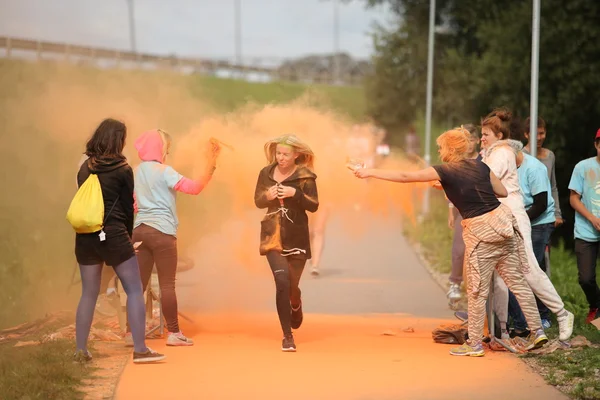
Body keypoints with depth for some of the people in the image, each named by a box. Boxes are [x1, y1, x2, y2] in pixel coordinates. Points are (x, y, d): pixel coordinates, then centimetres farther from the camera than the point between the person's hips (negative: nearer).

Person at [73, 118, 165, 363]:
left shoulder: (85, 168, 8)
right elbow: (127, 206, -1)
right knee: (134, 290, 2)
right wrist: (127, 236, 14)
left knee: (88, 293, 12)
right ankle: (140, 349, -2)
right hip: (113, 234, -5)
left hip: (85, 236, 5)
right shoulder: (122, 170, -6)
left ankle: (81, 350, 9)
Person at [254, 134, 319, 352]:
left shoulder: (305, 176, -5)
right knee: (282, 281, -16)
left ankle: (296, 306, 47)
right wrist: (267, 196, -11)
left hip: (296, 237, -1)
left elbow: (314, 205, -9)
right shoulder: (266, 173, 3)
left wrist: (296, 193, -24)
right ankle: (287, 336, -8)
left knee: (292, 285, 6)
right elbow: (258, 201, 11)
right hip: (273, 236, 1)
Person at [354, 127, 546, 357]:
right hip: (503, 222, 6)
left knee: (477, 290, 5)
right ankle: (537, 331, 12)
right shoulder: (479, 166, 8)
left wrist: (370, 172, -1)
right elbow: (503, 192, 16)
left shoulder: (445, 172, -7)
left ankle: (475, 344, 13)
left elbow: (404, 177, -7)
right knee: (517, 281, 11)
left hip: (480, 232, -6)